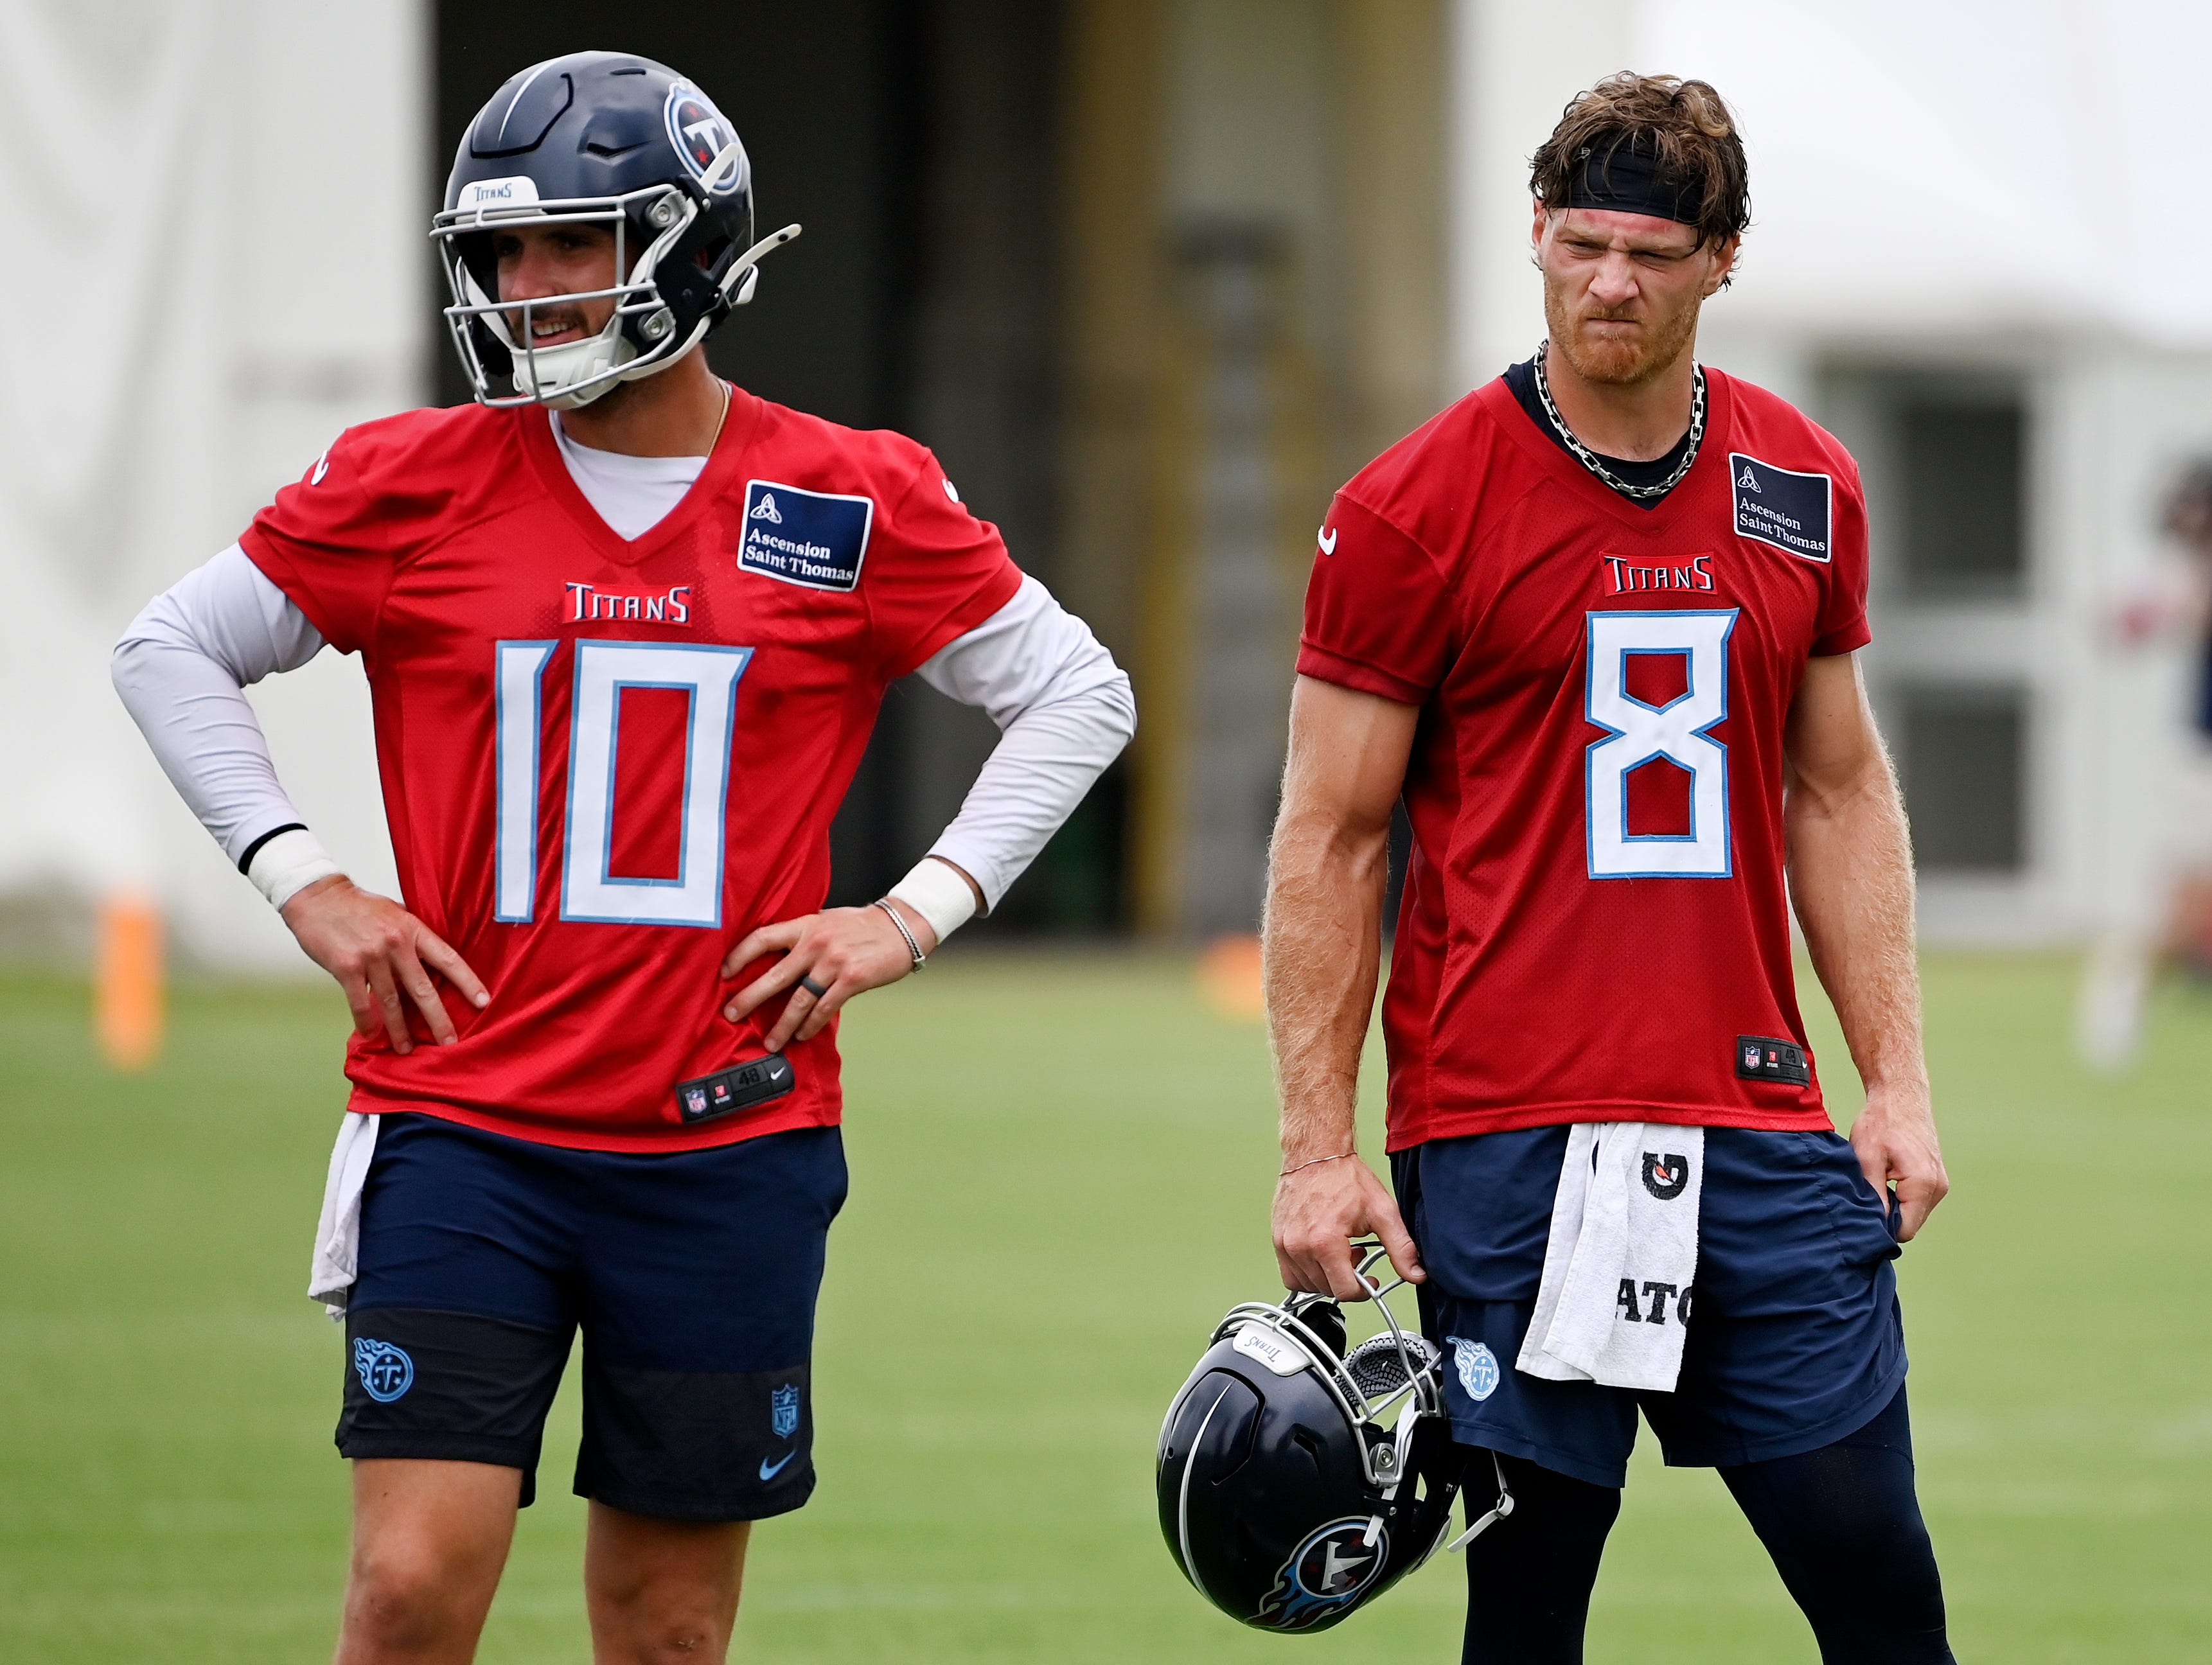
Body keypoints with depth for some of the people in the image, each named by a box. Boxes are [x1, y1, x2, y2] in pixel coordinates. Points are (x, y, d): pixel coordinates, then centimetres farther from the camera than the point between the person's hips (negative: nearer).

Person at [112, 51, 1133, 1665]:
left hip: (731, 1146, 0)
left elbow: (1079, 695, 10)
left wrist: (914, 915, -1)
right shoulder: (419, 484, 1)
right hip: (463, 1127, 0)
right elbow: (173, 651, 12)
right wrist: (308, 888, 2)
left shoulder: (850, 504, 0)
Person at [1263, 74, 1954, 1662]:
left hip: (1759, 1127, 3)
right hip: (1508, 1140, -3)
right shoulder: (1416, 511, -4)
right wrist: (1318, 1146, -5)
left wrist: (1898, 1078, 10)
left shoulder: (1805, 491, 9)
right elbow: (1331, 839, -1)